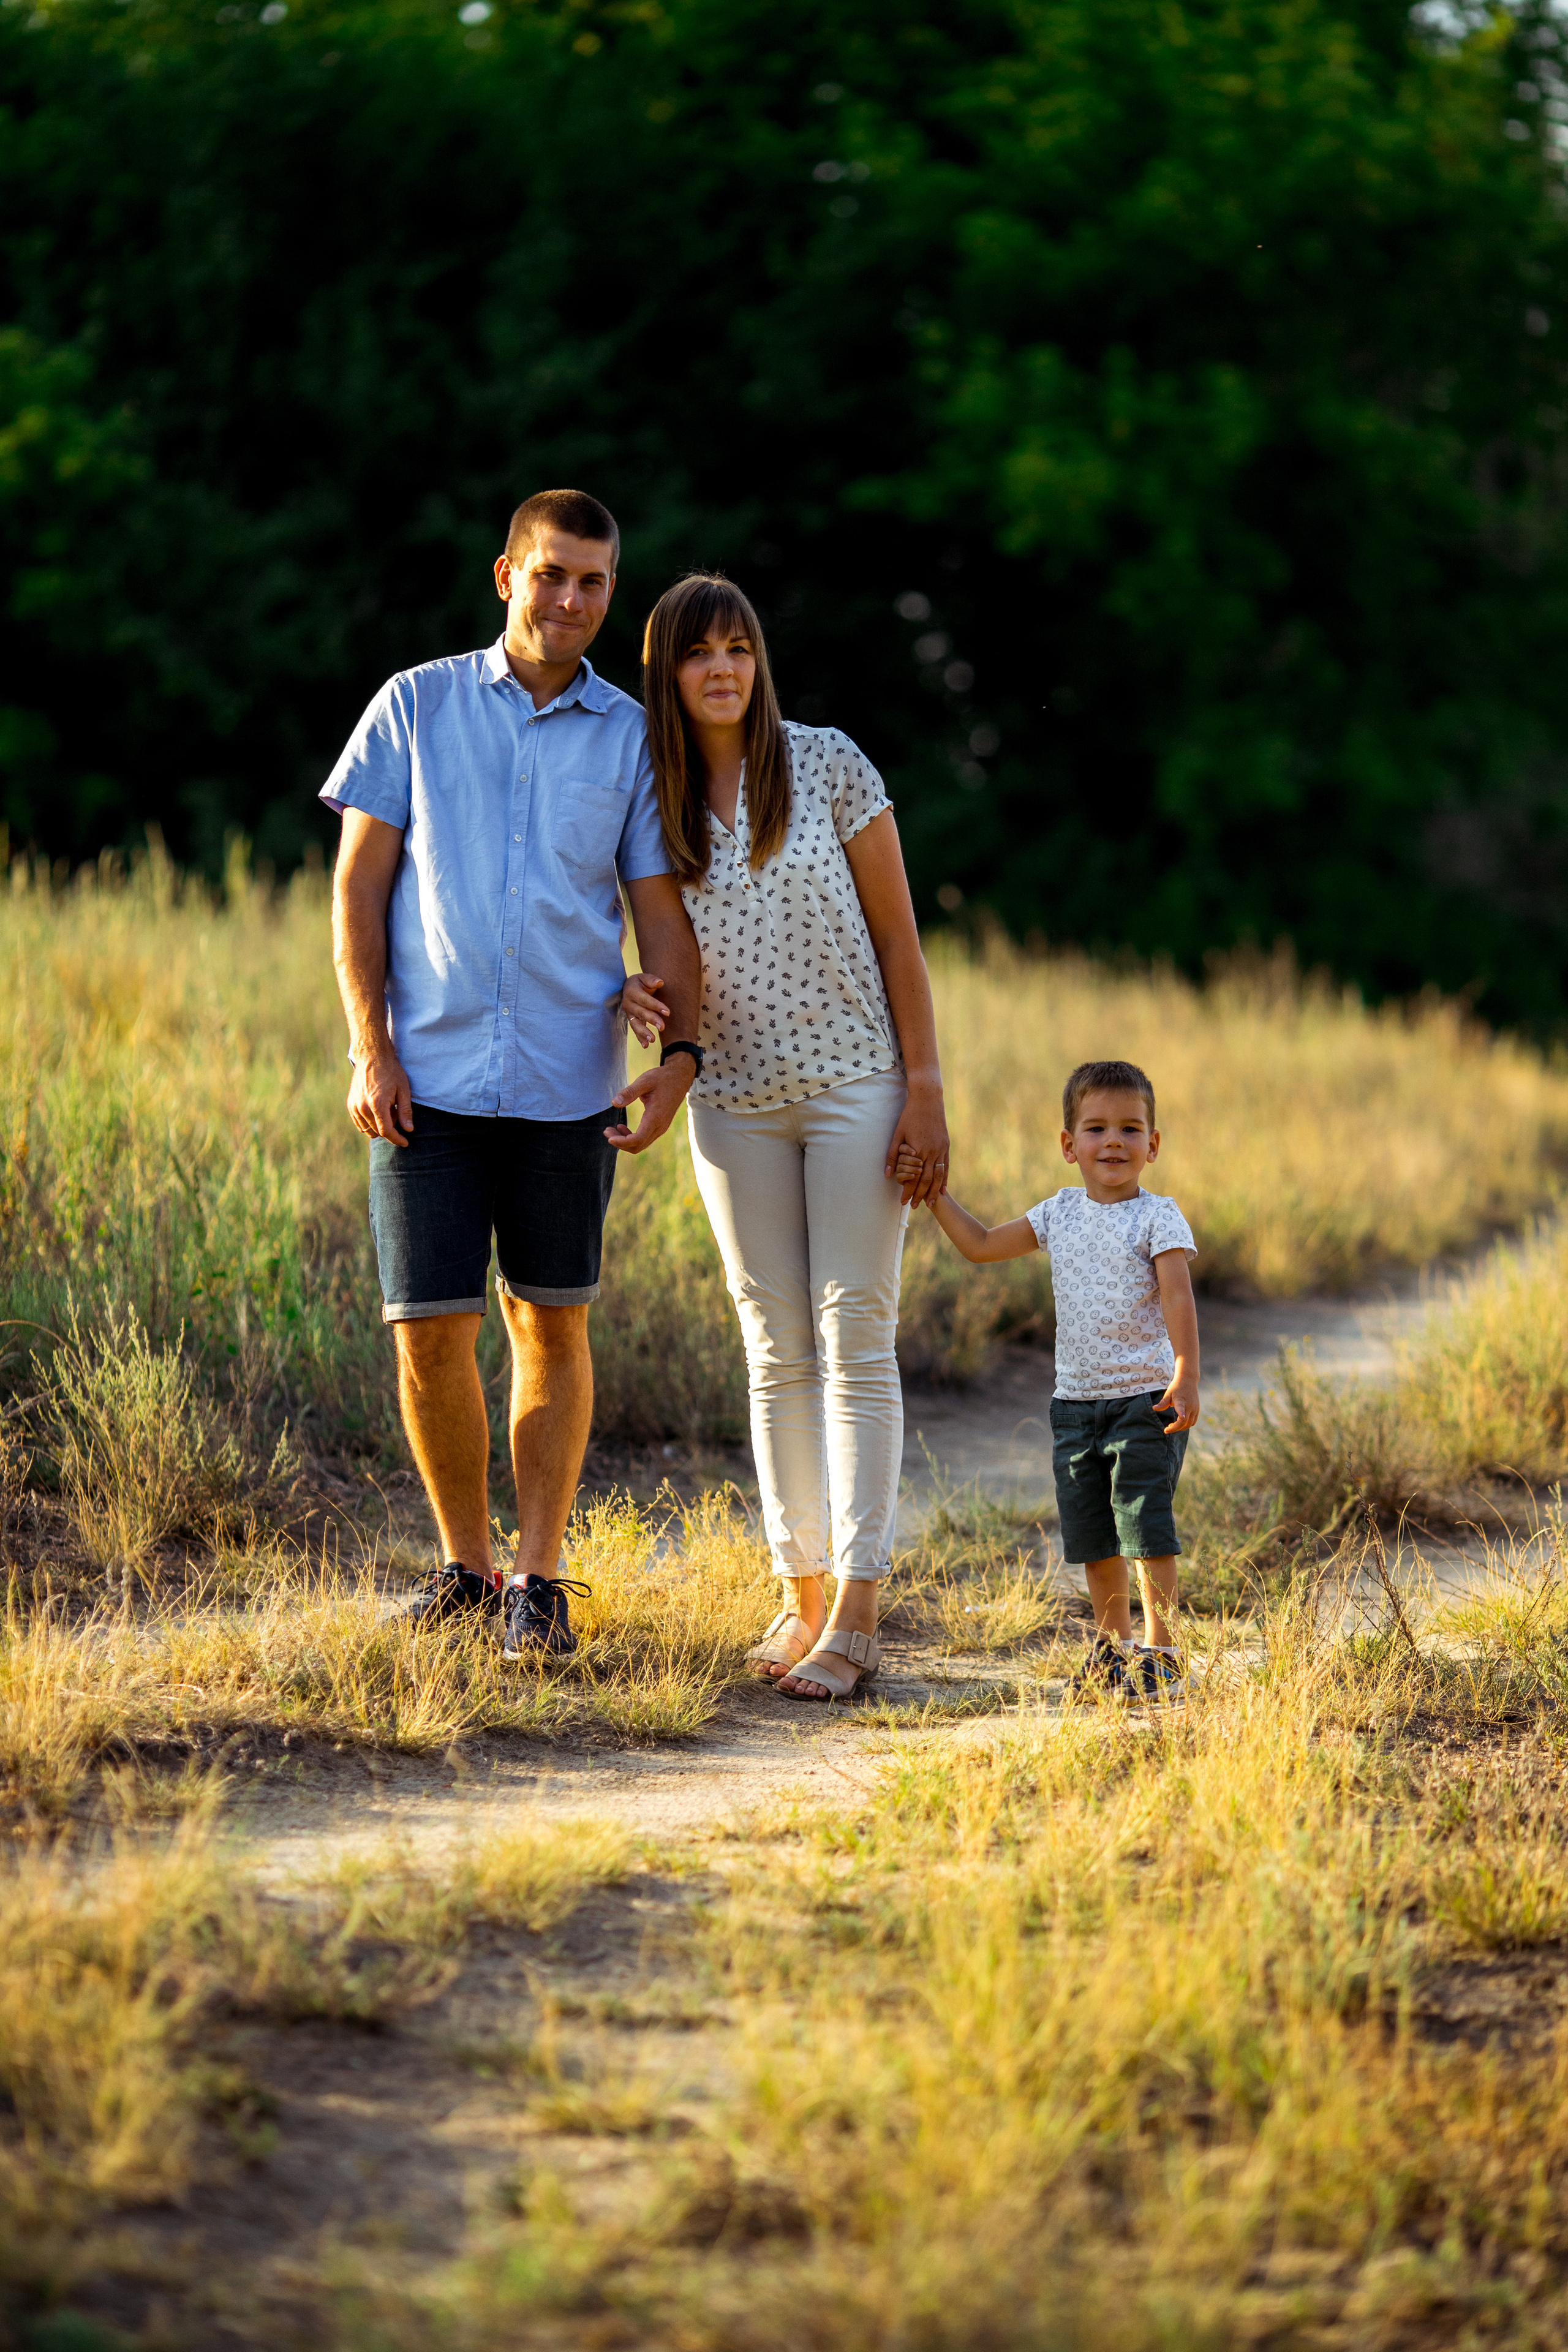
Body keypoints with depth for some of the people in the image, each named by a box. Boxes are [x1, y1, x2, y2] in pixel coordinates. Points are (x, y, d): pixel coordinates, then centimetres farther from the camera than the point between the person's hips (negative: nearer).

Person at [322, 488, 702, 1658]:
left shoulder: (630, 737, 6)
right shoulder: (418, 705, 4)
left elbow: (661, 911, 6)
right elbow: (359, 885, 3)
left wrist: (681, 1053, -10)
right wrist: (370, 1049, -5)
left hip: (569, 1081, 1)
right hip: (429, 1078, -1)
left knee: (553, 1329, 5)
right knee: (429, 1332, -3)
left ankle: (538, 1581, 14)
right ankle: (467, 1565, 15)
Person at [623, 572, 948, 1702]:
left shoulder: (828, 763, -5)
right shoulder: (655, 802, 3)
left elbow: (897, 932, -3)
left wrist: (925, 1089, -9)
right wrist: (640, 992, -11)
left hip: (855, 1083, -3)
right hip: (735, 1098, 3)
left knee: (855, 1339, -7)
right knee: (778, 1349, 5)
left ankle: (858, 1614, -9)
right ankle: (805, 1594, 11)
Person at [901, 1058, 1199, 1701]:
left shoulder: (1157, 1217, -6)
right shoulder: (1060, 1214, 10)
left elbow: (1179, 1299, -15)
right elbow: (983, 1246, 18)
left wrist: (1186, 1378, -25)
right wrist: (937, 1196, 9)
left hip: (1144, 1399, -6)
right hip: (1076, 1400, 6)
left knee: (1145, 1523, -10)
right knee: (1090, 1532, 10)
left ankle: (1161, 1652, -4)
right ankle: (1113, 1643, 25)